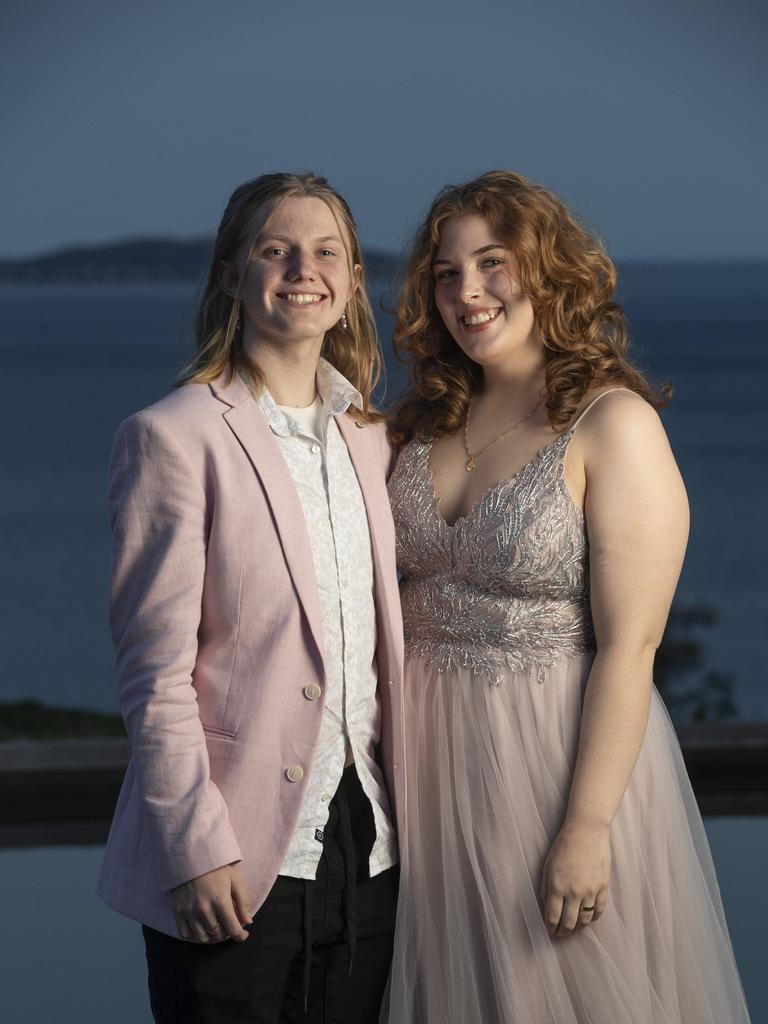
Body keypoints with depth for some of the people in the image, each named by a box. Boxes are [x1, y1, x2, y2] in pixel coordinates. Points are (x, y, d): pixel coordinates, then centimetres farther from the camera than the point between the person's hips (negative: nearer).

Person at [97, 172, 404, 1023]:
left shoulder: (368, 438, 12)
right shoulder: (174, 437, -7)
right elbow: (154, 672, -10)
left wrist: (405, 811, 10)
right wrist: (196, 849, -15)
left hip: (367, 848, 6)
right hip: (236, 865, -6)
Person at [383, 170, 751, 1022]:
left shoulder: (614, 425, -12)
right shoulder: (427, 423, 7)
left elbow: (628, 645, -16)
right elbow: (406, 599, 9)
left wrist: (587, 826, -20)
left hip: (563, 756, -5)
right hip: (433, 765, 6)